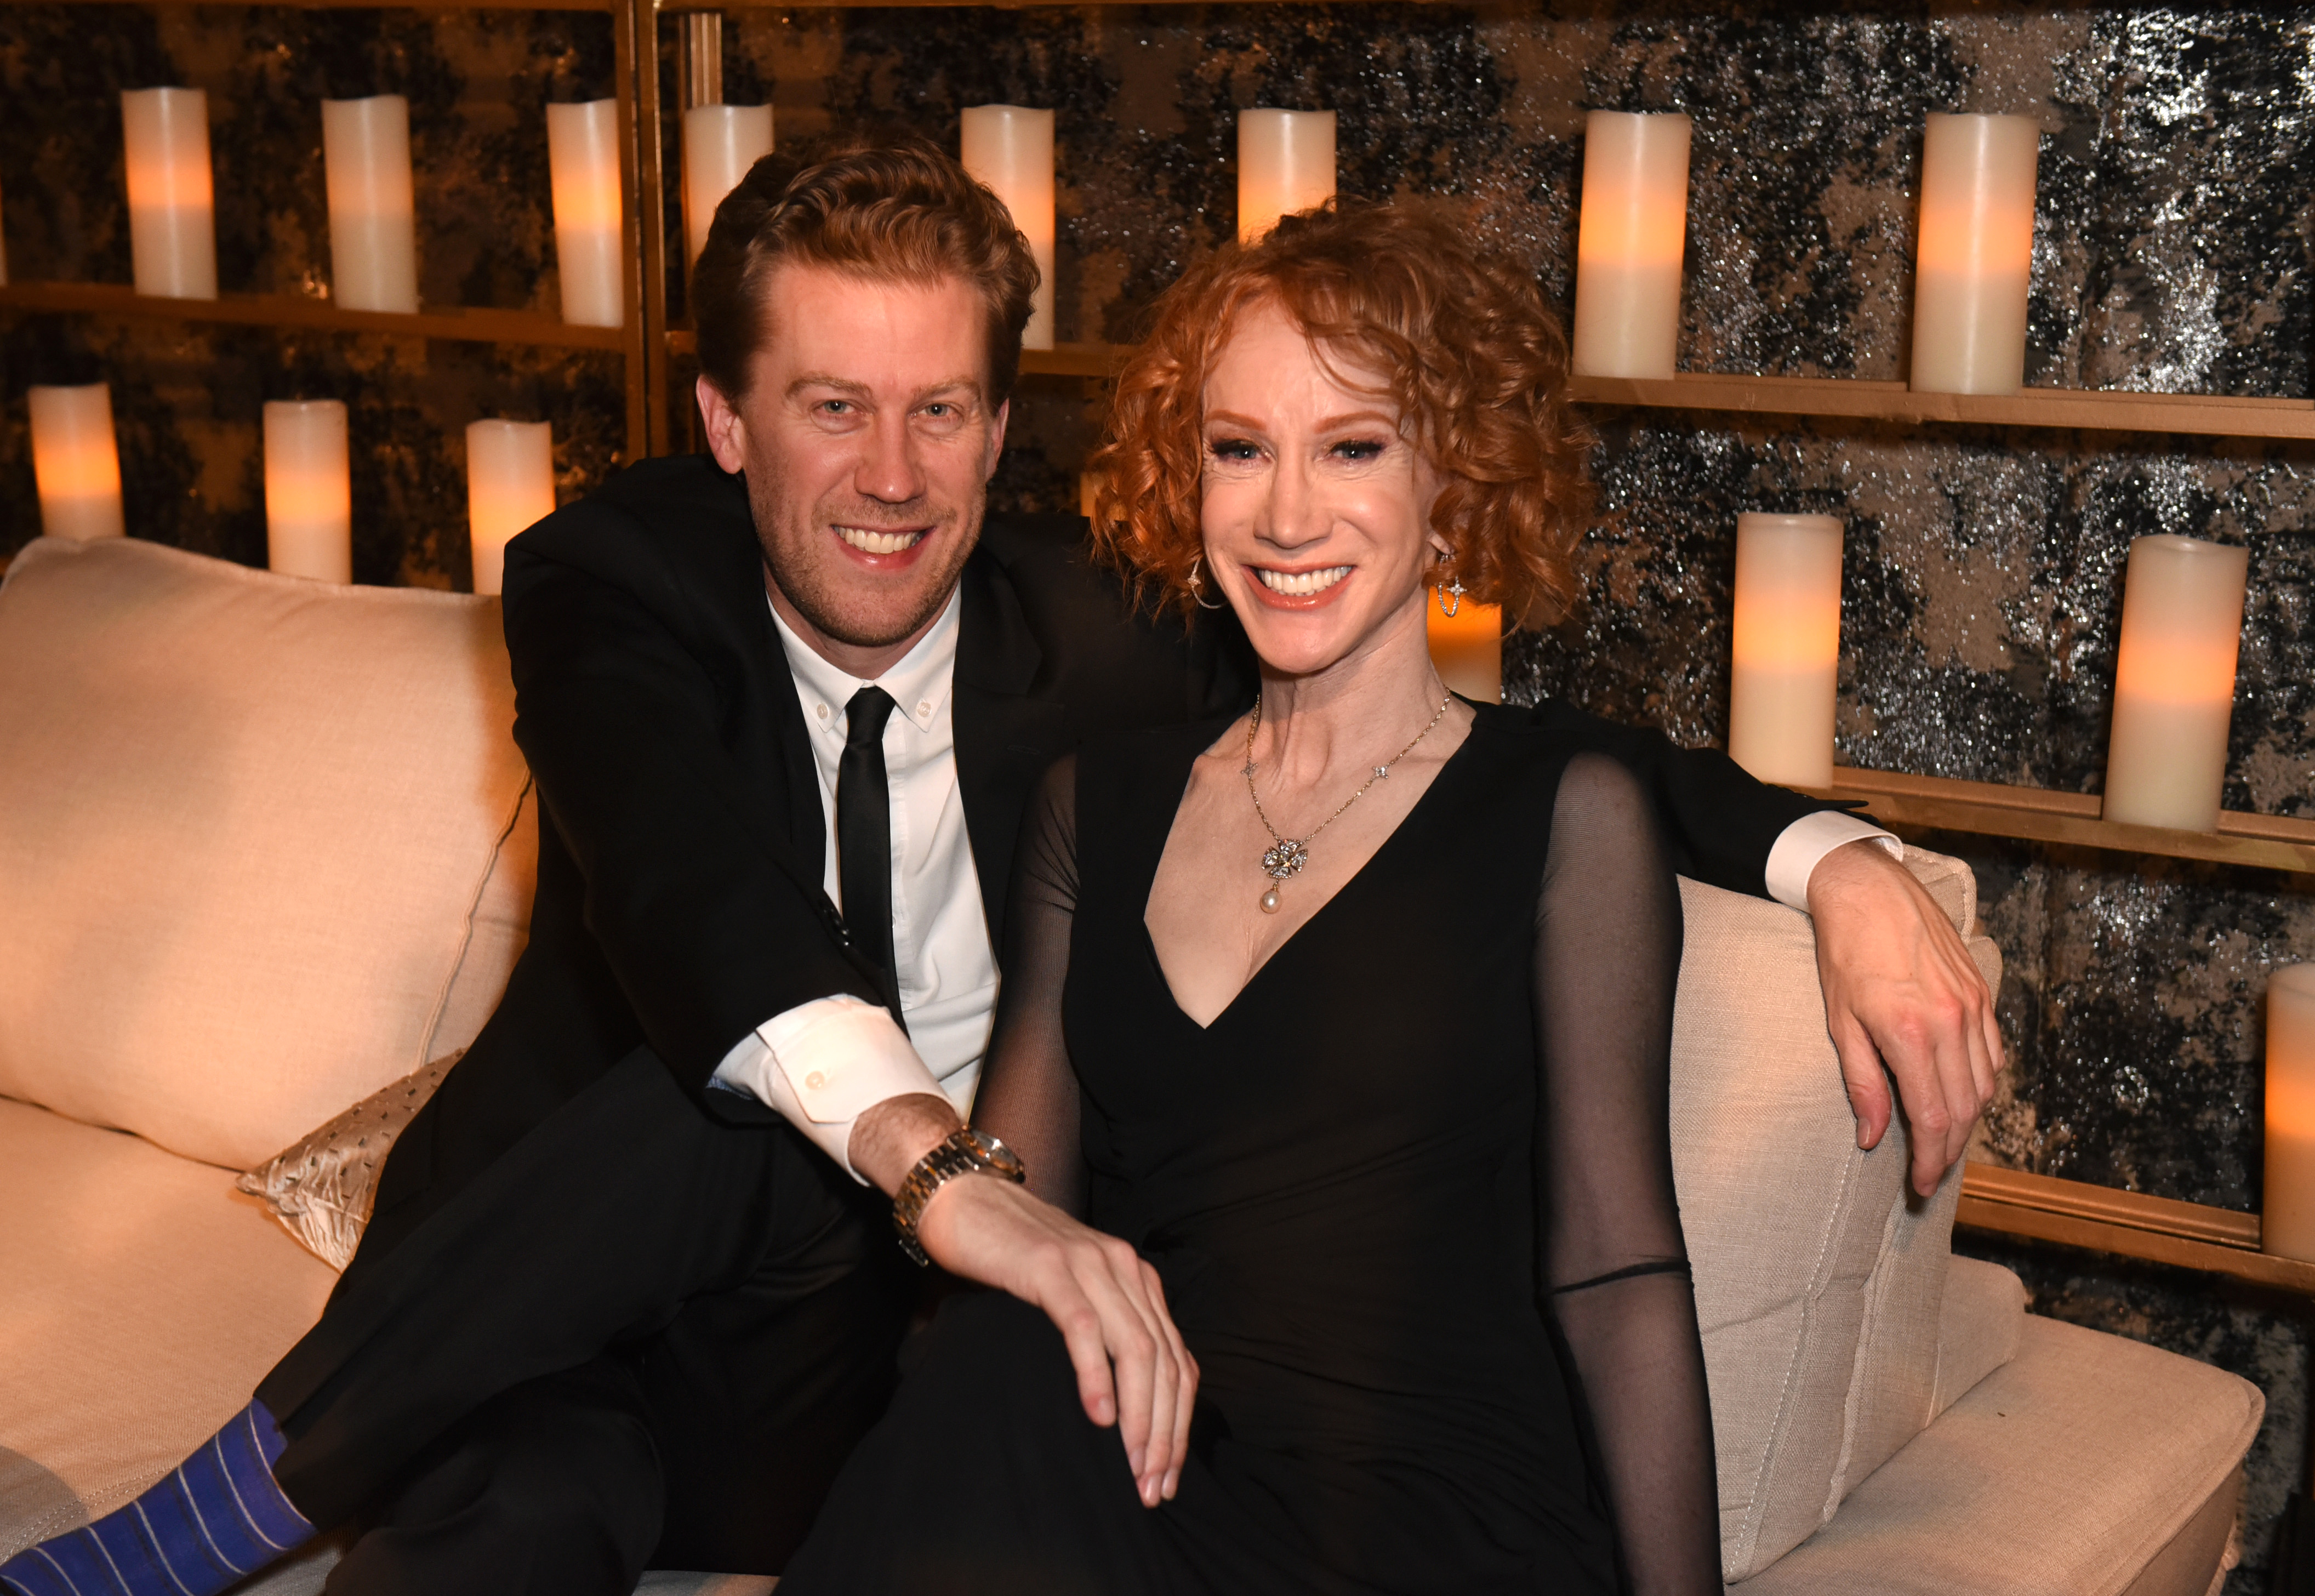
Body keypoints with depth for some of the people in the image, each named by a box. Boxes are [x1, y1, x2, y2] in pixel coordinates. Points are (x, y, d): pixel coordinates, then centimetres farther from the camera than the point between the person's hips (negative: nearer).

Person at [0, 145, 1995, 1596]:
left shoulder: (1100, 638, -5)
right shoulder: (615, 584, -10)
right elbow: (689, 879, -31)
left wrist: (1831, 856, -16)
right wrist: (934, 1155, -49)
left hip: (888, 1328, 1)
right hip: (583, 1297, 0)